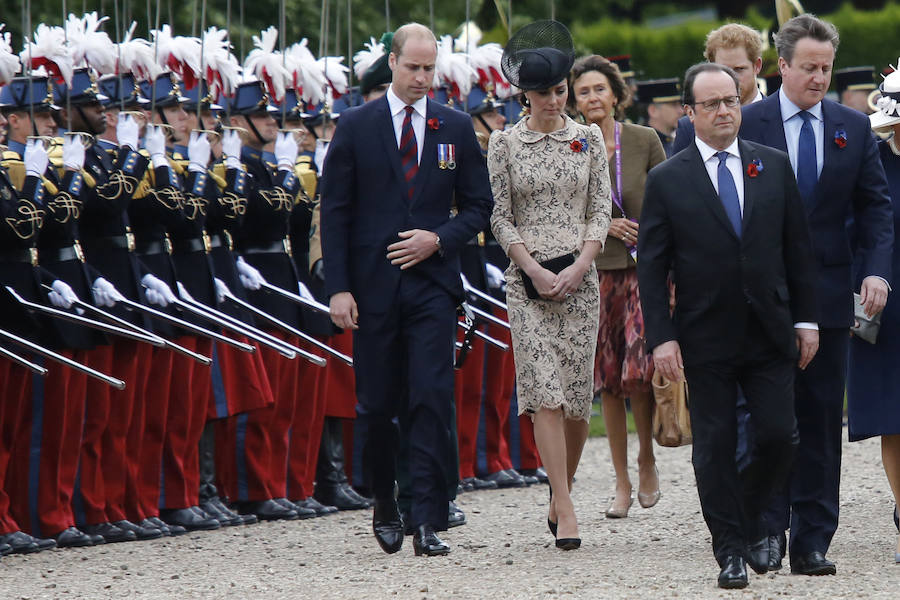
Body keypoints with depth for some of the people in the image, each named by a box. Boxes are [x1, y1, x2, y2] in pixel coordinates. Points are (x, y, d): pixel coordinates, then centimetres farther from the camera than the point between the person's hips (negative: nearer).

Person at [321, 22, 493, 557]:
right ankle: (385, 508, 24)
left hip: (433, 281, 0)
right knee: (378, 406, 7)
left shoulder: (456, 128, 8)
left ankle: (429, 522, -11)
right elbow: (335, 211, 1)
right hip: (374, 285, 0)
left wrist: (438, 239, -8)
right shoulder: (356, 126, 3)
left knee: (432, 401, -9)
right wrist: (338, 287, -6)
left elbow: (478, 207, 11)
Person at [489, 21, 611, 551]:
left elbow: (601, 209, 6)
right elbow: (501, 217, 2)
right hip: (527, 278, -2)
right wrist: (536, 271, -9)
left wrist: (577, 268, -7)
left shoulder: (589, 138, 7)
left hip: (580, 276, 2)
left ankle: (560, 495, 21)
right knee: (546, 392, -10)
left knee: (578, 396, 1)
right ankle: (566, 512, -11)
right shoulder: (504, 143, 2)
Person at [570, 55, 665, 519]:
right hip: (595, 270, 2)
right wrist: (602, 224, -9)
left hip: (645, 270, -2)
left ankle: (647, 459, 10)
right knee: (607, 379, 3)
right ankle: (622, 483, 12)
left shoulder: (645, 140, 0)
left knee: (638, 370, -15)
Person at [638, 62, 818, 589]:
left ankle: (750, 519, 22)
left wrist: (805, 319, 5)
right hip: (706, 340, -2)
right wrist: (661, 337, -9)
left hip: (771, 333, 2)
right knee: (716, 447, 1)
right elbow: (652, 267, -1)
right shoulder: (667, 180, -1)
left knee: (780, 437, -3)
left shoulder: (774, 166, 7)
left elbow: (798, 248, 9)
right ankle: (732, 548, 11)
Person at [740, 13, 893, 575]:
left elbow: (876, 205, 7)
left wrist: (878, 270, -9)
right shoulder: (748, 124, -1)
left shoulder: (854, 127, 7)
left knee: (822, 419, 4)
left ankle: (813, 540, 8)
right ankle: (769, 530, 6)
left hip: (828, 292, 3)